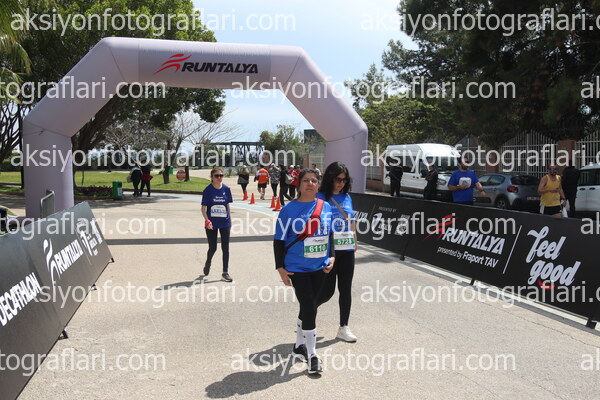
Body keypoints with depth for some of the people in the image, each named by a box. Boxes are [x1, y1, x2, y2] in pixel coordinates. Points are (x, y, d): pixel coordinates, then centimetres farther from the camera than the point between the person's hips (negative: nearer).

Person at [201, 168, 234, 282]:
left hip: (224, 222, 2)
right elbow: (203, 208, -9)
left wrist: (230, 220, 12)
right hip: (211, 223, -2)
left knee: (225, 248, 2)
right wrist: (207, 220, -23)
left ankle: (225, 272, 13)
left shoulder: (226, 189, 1)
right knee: (212, 248, 6)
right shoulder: (208, 190, -8)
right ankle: (207, 263, 38)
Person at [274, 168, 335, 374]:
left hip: (319, 267, 5)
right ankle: (312, 355, 6)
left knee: (307, 307, 16)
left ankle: (299, 345, 36)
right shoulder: (289, 209, -10)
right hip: (297, 268, -5)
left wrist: (331, 257, 5)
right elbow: (279, 240, -6)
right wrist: (280, 268, -9)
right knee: (309, 308, -7)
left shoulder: (326, 207, 3)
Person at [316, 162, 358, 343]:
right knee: (328, 290, -1)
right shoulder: (320, 198, -7)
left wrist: (355, 241, 14)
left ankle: (343, 328, 21)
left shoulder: (347, 197, 10)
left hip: (347, 250, 5)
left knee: (346, 289, 9)